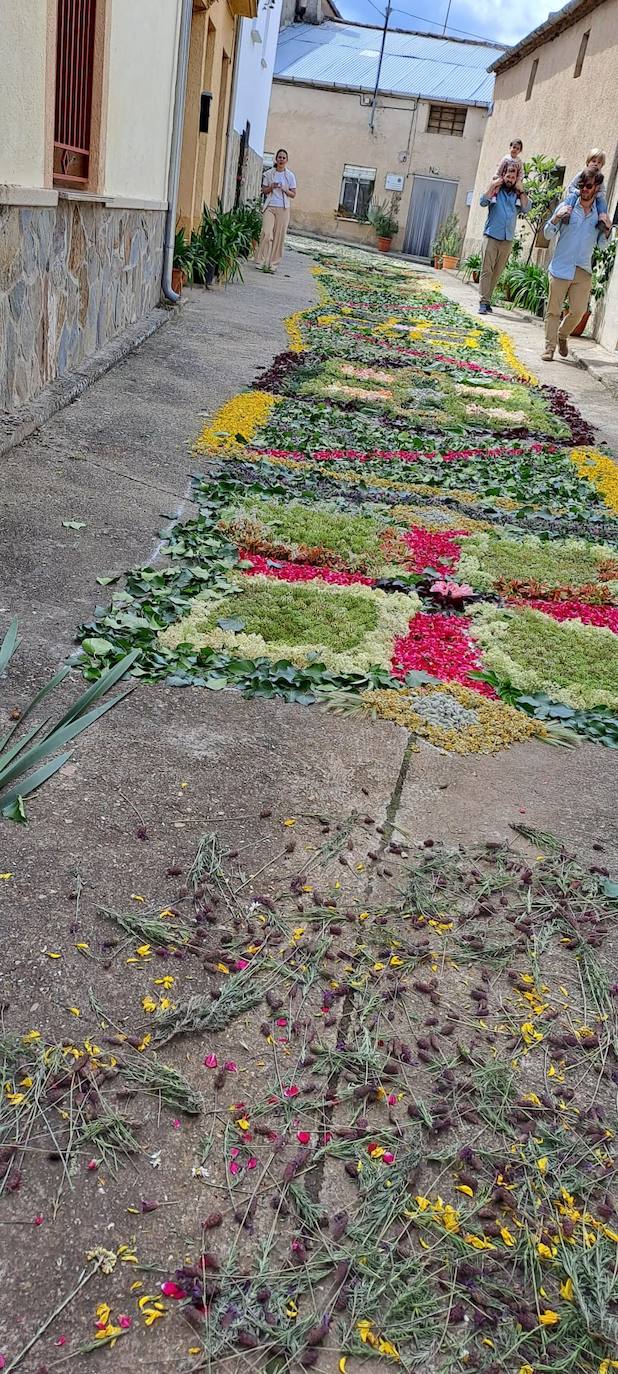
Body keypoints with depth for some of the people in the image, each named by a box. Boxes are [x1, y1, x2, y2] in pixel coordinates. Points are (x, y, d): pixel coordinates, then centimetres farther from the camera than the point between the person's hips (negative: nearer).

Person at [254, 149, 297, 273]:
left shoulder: (290, 175, 5)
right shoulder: (269, 173, 6)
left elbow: (293, 194, 7)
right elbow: (264, 190, 12)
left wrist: (284, 189, -12)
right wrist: (271, 187, -8)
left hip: (283, 208, 0)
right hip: (270, 207, 0)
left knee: (279, 236, -3)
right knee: (266, 233, -14)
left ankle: (273, 264, 2)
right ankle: (261, 261, -9)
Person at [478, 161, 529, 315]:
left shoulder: (518, 194, 8)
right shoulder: (495, 191, 2)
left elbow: (526, 209, -6)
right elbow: (483, 202, -14)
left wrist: (520, 190, -6)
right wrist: (493, 184, -12)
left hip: (507, 239, 3)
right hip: (492, 236, -3)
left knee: (497, 272, 7)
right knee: (487, 270, -10)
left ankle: (487, 299, 14)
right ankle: (484, 302, -14)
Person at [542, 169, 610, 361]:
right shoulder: (567, 206, 2)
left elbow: (602, 244, 15)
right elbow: (548, 234, 3)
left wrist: (606, 230, -5)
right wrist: (556, 218, -15)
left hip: (583, 272, 2)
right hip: (561, 268, -2)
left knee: (579, 311, 1)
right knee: (554, 310, -1)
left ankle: (562, 335, 27)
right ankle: (549, 348, 7)